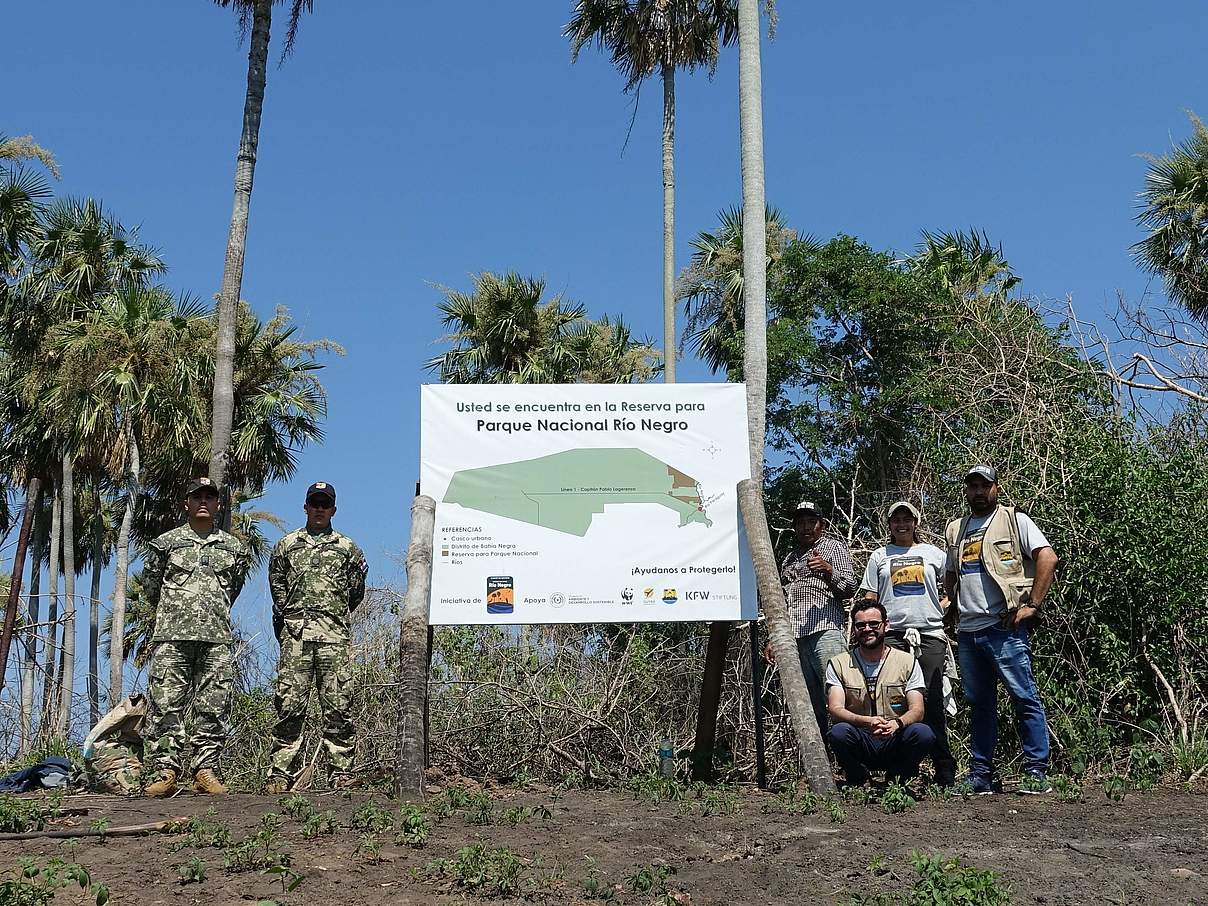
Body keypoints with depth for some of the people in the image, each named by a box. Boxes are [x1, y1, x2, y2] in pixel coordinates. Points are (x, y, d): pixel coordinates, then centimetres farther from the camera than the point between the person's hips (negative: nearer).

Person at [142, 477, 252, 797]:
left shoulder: (234, 547, 15)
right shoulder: (166, 543, 10)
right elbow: (151, 584, 18)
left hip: (218, 638, 2)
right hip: (172, 637, -2)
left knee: (213, 708, -1)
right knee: (166, 705, -6)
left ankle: (206, 772, 3)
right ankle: (164, 771, -4)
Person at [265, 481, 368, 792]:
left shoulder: (347, 548, 15)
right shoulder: (287, 545, 17)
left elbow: (356, 591, 18)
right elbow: (277, 587, 17)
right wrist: (290, 618, 11)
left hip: (333, 635, 0)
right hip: (295, 634, 0)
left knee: (337, 705, -4)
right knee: (289, 704, -4)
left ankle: (342, 771, -2)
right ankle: (281, 772, -2)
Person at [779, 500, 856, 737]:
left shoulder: (834, 547, 12)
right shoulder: (789, 558, 29)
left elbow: (849, 587, 0)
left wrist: (828, 571, -19)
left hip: (826, 630, -5)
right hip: (794, 637, 6)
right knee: (808, 703, -1)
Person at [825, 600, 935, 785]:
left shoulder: (908, 662, 5)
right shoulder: (838, 664, 3)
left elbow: (917, 710, -4)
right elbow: (835, 709, -9)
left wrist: (896, 723, -28)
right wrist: (866, 721, -30)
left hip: (895, 742, 1)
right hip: (860, 746, -1)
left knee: (923, 733, -30)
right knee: (839, 732, -33)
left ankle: (896, 779, 0)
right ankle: (858, 781, -3)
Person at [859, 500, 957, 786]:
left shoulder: (933, 553, 14)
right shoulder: (879, 556, 15)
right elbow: (869, 600, 13)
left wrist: (942, 607, 3)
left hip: (930, 635, 0)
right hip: (892, 635, 1)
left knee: (932, 703, -4)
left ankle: (945, 771, 1)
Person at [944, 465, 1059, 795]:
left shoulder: (1013, 520, 0)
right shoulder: (956, 530, 18)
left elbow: (1047, 557, -9)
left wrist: (1032, 605, -13)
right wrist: (957, 603, 13)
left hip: (1004, 627, -6)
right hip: (967, 630, 6)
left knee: (1025, 699, -6)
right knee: (979, 704, 11)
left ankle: (1037, 774, -2)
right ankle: (980, 777, 15)